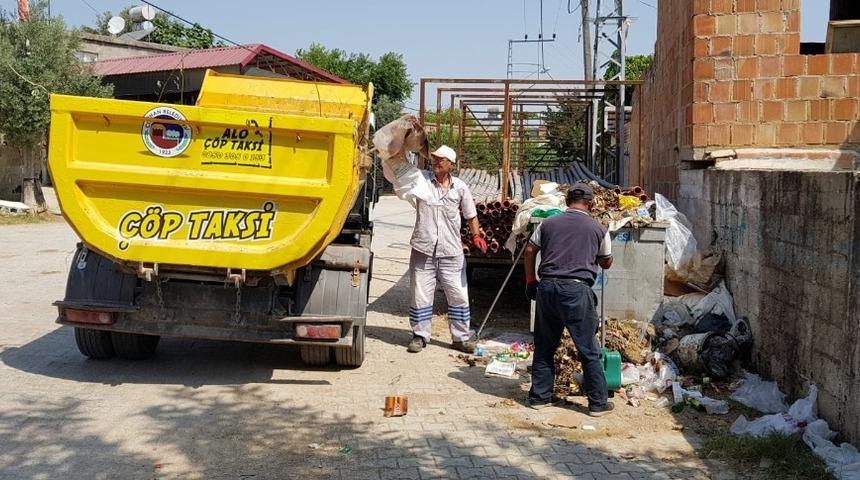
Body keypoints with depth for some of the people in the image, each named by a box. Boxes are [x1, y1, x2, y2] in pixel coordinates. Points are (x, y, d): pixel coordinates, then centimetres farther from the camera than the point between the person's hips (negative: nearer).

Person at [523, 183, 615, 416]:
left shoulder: (548, 223, 11)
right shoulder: (598, 229, 6)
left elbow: (530, 251, 13)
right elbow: (606, 263, 17)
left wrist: (530, 281, 22)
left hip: (547, 287, 3)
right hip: (577, 290, -3)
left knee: (544, 346, 14)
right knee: (589, 350, 5)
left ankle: (539, 396, 21)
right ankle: (598, 402, 12)